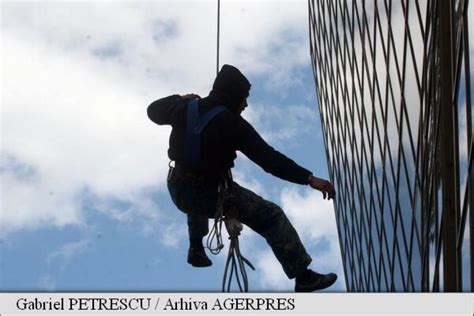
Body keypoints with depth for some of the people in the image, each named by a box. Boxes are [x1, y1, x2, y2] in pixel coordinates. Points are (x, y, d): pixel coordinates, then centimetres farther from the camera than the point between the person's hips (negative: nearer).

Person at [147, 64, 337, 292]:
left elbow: (154, 111, 20)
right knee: (271, 217, -3)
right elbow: (268, 158, -23)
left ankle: (196, 248, 46)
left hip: (178, 191, 6)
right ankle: (302, 276, -7)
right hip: (212, 195, -6)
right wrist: (309, 178, -24)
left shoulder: (185, 108, 0)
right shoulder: (233, 125, -17)